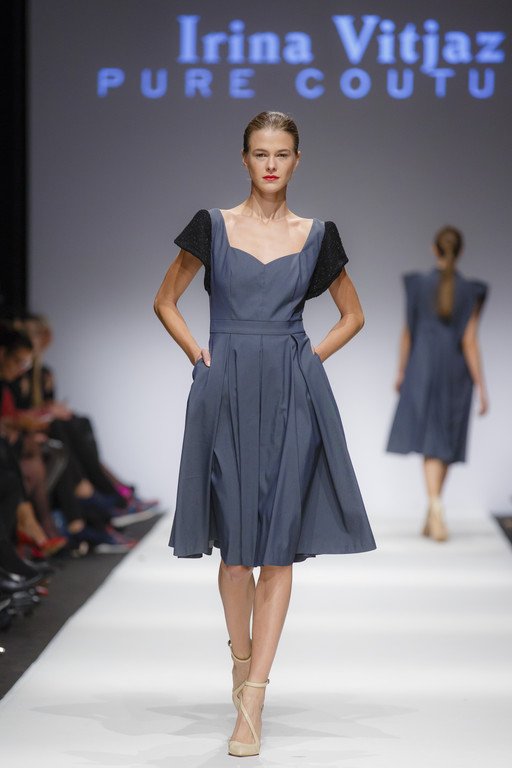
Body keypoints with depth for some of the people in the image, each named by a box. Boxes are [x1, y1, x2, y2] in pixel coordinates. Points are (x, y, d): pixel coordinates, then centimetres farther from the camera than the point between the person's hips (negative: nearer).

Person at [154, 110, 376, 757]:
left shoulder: (316, 236, 8)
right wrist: (196, 353, 1)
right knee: (235, 540, 4)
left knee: (280, 543, -4)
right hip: (227, 392, 0)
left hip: (292, 394, 0)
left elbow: (352, 315, 18)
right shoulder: (213, 227, 5)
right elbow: (165, 302, 14)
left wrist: (310, 358, 5)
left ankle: (251, 702, -3)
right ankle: (241, 658, 28)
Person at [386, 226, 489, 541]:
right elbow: (470, 342, -10)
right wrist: (482, 389, -6)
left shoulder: (417, 285, -5)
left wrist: (401, 372, 15)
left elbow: (408, 332, 1)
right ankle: (431, 518, 21)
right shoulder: (470, 292, -7)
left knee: (432, 443, -2)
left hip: (423, 371, -1)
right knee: (447, 441, 15)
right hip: (456, 374, 1)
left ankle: (437, 507, -28)